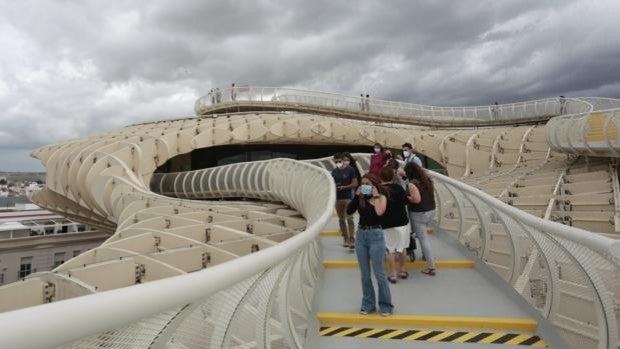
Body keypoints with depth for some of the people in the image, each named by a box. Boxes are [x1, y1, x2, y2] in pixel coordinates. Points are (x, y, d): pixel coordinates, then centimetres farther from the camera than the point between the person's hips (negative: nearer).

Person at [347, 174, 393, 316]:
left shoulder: (381, 197, -5)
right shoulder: (361, 198, 5)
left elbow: (380, 212, -24)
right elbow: (349, 211, -6)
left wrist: (375, 195, -14)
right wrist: (357, 195, -7)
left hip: (375, 236, -4)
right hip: (360, 235, 4)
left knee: (379, 273, 1)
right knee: (365, 274, 12)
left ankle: (386, 305, 16)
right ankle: (368, 304, 26)